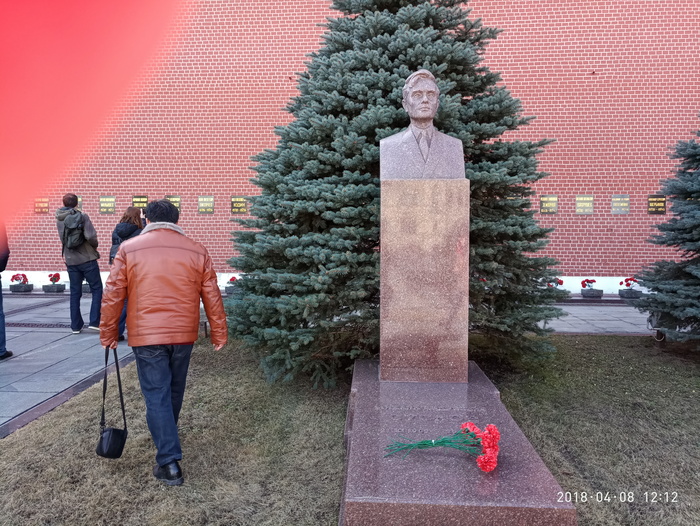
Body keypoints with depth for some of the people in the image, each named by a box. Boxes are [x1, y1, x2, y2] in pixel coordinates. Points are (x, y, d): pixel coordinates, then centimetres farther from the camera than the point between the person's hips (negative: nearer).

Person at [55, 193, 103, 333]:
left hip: (71, 260, 5)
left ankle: (76, 326, 14)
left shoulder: (59, 219, 6)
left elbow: (63, 239, 12)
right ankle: (94, 322, -1)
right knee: (97, 290, 6)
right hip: (87, 259, -5)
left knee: (75, 293, 11)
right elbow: (91, 236, -18)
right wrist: (94, 247, 0)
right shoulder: (82, 216, -10)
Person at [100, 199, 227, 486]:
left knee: (157, 396, 3)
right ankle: (166, 438, 43)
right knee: (174, 391, 21)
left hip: (146, 336, -3)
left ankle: (169, 463, 1)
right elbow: (212, 296, 2)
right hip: (183, 335, 3)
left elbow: (112, 295, -2)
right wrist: (219, 333, 9)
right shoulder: (197, 251, 2)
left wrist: (108, 333, 9)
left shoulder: (129, 249, -2)